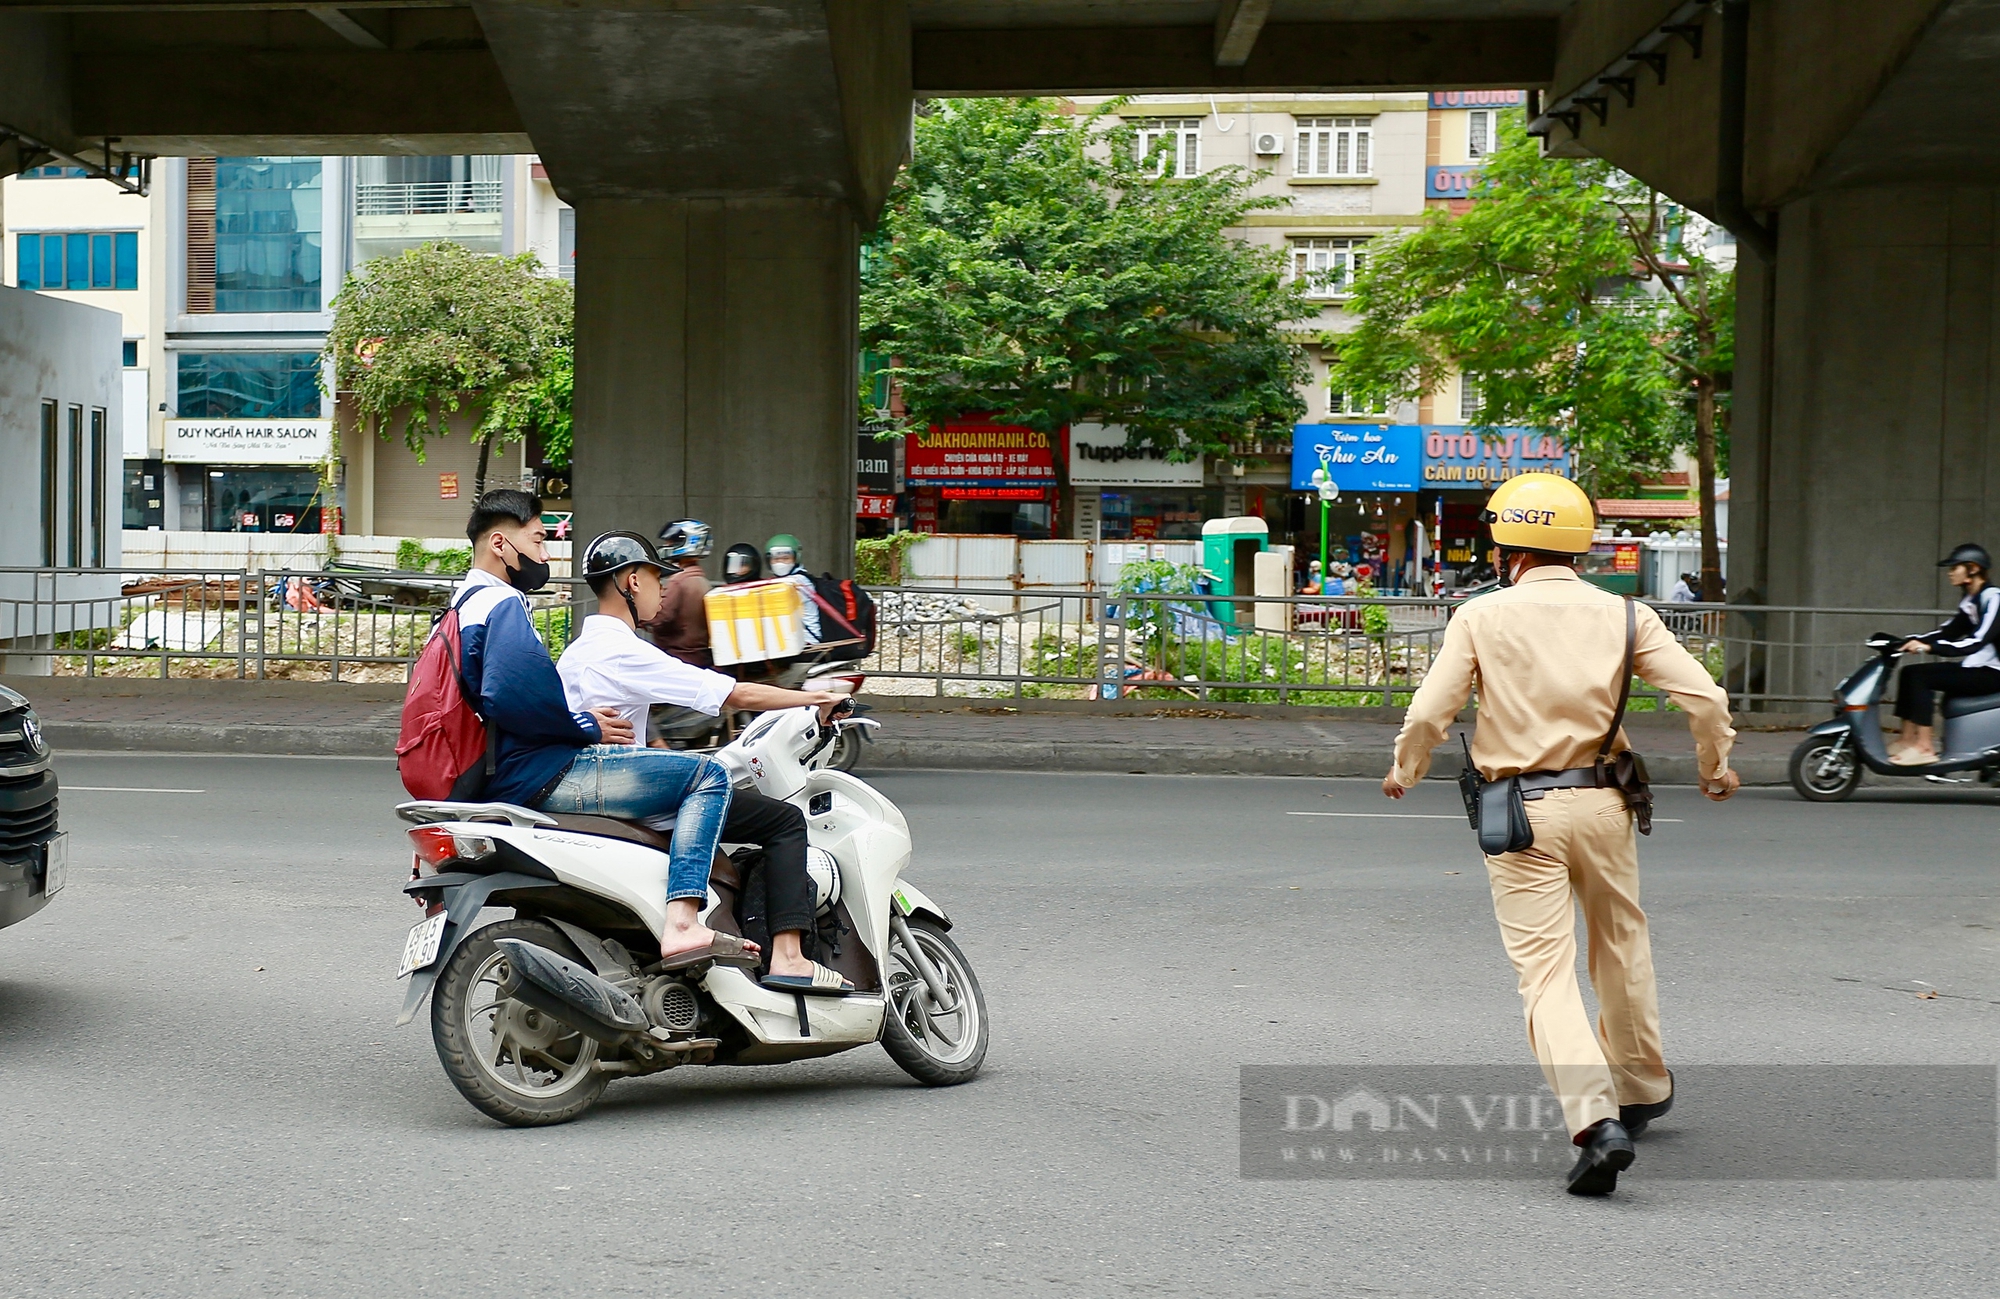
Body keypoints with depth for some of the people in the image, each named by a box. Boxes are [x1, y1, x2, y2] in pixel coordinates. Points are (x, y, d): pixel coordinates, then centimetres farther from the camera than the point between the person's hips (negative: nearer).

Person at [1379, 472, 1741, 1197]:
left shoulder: (1482, 616, -5)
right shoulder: (1623, 616, 2)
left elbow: (1429, 713, -7)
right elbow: (1704, 697, -2)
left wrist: (1403, 772, 13)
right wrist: (1716, 767, 17)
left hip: (1520, 812, -3)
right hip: (1601, 803, 3)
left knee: (1546, 971, -3)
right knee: (1622, 950, 22)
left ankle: (1596, 1119, -18)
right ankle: (1643, 1089, 41)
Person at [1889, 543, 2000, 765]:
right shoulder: (1970, 601, 14)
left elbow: (1977, 641, -26)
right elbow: (1948, 632, 14)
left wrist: (1930, 647, -34)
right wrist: (1912, 641, 0)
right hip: (1974, 666, 9)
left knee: (1921, 676, -22)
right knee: (1909, 672, 0)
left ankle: (1925, 746, -23)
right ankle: (1908, 737, -4)